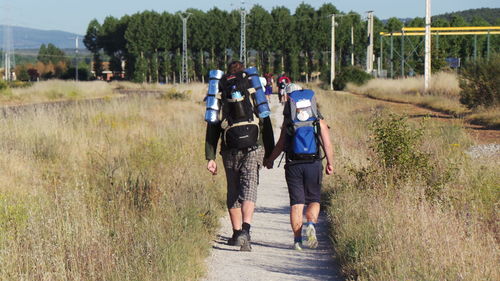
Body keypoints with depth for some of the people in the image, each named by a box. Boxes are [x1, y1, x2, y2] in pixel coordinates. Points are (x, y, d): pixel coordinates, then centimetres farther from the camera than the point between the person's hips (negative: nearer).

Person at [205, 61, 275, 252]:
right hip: (254, 148, -1)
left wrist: (210, 157, 7)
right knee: (249, 189, -8)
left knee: (233, 192, 14)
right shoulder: (254, 90, 9)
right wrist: (269, 153, 12)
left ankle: (237, 233, 21)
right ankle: (245, 230, -28)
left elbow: (212, 129, 8)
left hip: (230, 150, 2)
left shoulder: (219, 94, 12)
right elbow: (266, 124, 7)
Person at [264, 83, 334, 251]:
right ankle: (311, 225, -16)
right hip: (314, 164, 0)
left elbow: (281, 145, 2)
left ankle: (297, 239, -3)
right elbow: (327, 145, -1)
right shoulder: (318, 121, 4)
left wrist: (270, 160, 16)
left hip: (293, 166, 0)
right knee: (314, 200, 13)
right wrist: (330, 164, 11)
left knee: (296, 203, 4)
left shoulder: (288, 121, 2)